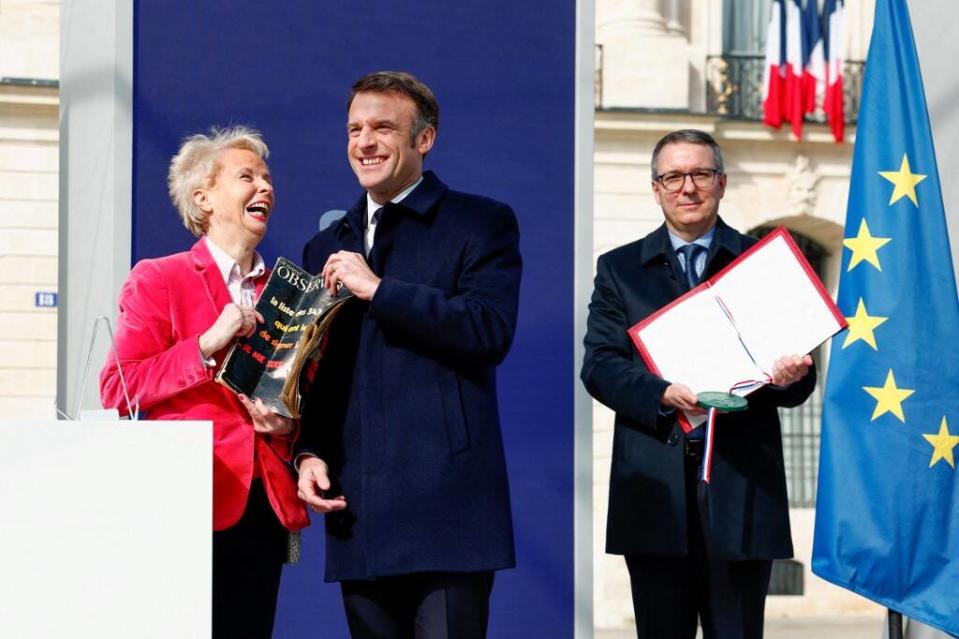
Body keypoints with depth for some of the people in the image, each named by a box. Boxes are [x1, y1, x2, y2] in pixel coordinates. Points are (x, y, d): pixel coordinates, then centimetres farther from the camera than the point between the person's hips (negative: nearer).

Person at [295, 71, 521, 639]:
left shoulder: (481, 224, 3)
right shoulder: (327, 248, 20)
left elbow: (492, 331, -13)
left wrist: (377, 288, -13)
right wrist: (310, 453, 5)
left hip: (447, 504, -5)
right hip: (359, 510, 5)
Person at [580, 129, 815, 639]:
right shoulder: (620, 269, 13)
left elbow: (800, 381, 8)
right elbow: (598, 364, 2)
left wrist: (788, 377, -17)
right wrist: (663, 395, -17)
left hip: (741, 483, -1)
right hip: (654, 486, 1)